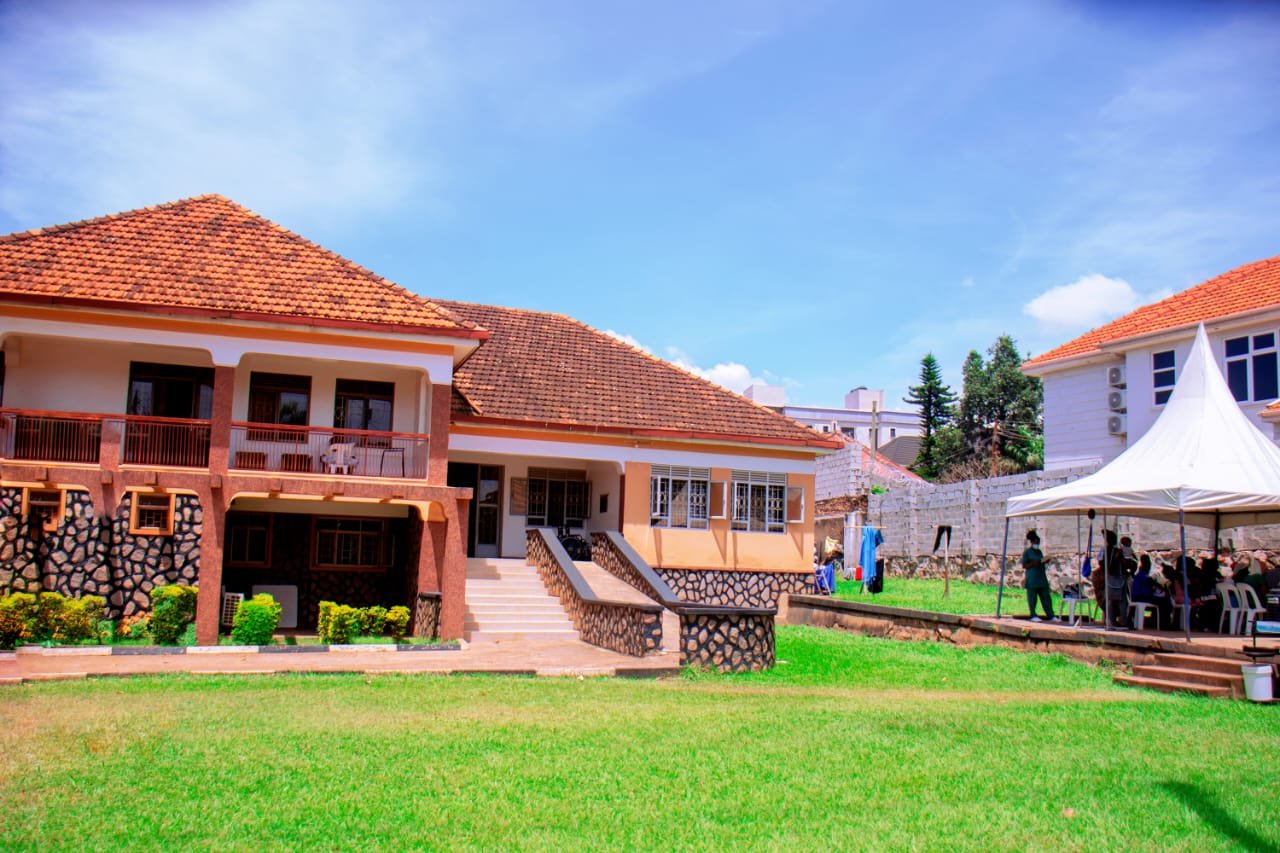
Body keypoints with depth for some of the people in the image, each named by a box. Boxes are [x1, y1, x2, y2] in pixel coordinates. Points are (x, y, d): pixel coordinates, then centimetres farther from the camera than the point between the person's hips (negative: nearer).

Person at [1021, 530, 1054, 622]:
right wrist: (1034, 563, -19)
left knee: (1046, 597, 4)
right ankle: (1033, 616, 6)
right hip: (1032, 580, -7)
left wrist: (1044, 561, 4)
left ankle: (1050, 616, 6)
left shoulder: (1039, 552, 17)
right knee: (1032, 598, -2)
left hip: (1042, 578, 7)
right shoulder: (1027, 552, -4)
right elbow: (1024, 566, -9)